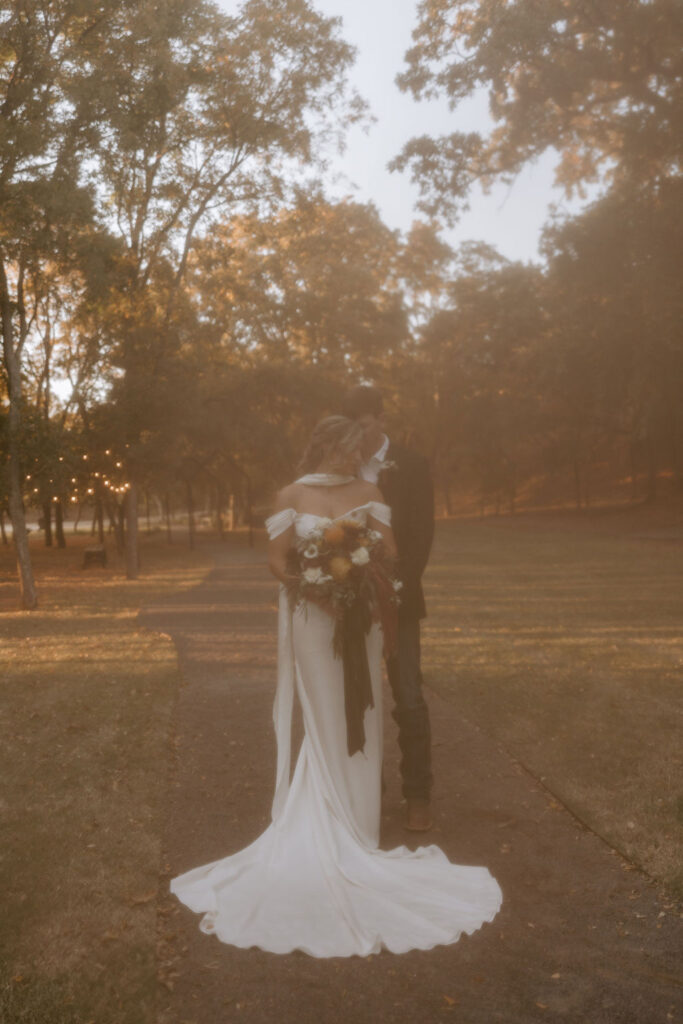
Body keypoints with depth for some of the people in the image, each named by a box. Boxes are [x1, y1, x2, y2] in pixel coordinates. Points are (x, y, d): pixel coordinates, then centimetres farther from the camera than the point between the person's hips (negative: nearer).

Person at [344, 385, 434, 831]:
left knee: (409, 699, -3)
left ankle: (418, 794, 7)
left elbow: (421, 532, -4)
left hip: (397, 598, -2)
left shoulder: (412, 465, 0)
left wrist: (399, 588, -14)